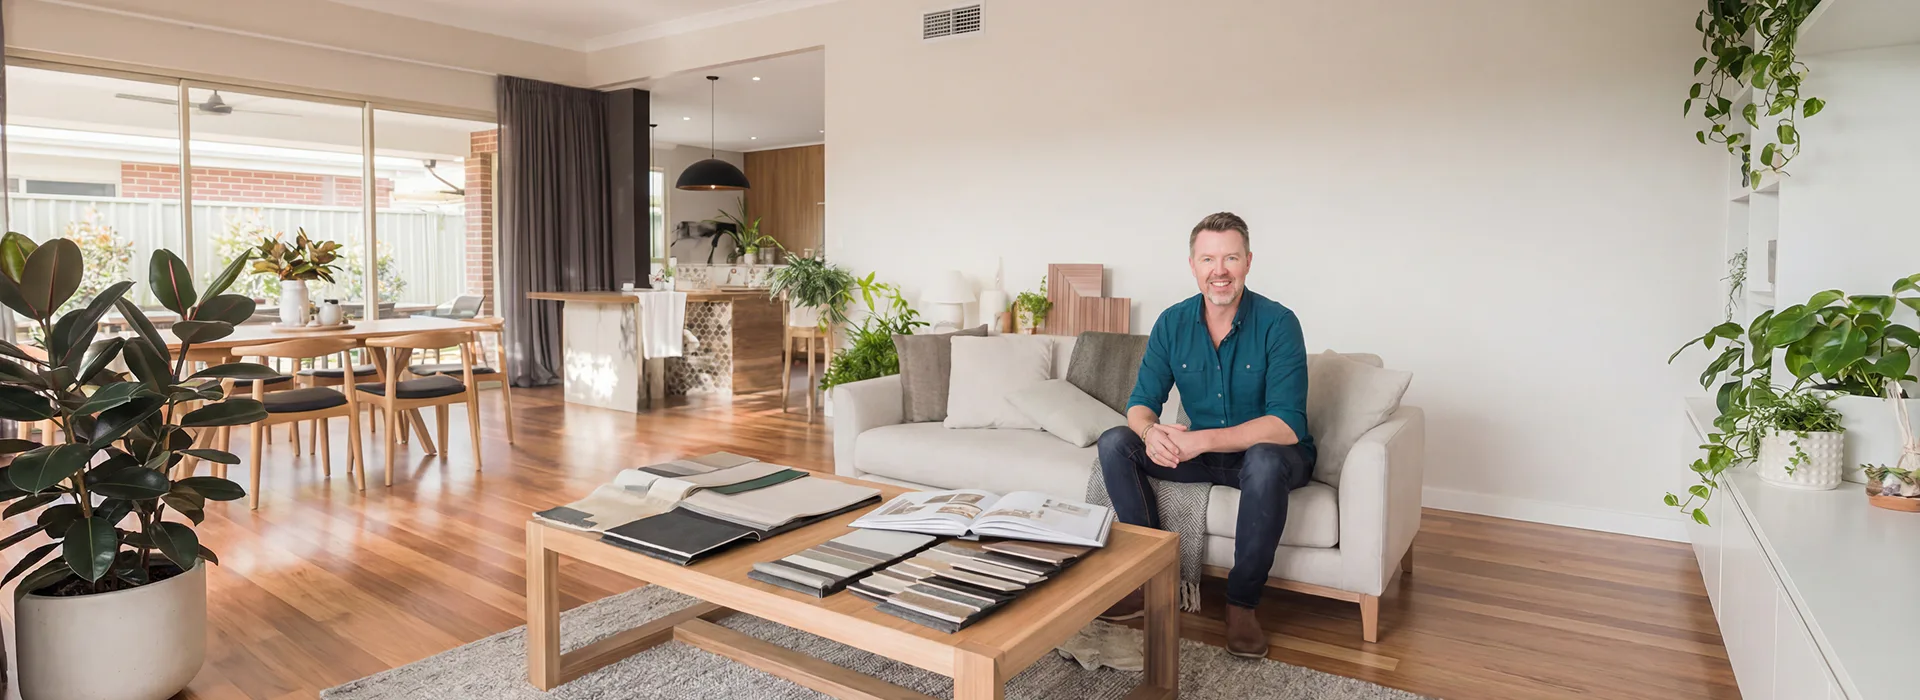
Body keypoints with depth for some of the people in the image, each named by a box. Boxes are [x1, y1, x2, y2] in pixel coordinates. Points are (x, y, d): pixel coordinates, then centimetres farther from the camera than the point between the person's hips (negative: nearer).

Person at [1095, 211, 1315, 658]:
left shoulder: (1277, 323, -18)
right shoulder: (1172, 323, -5)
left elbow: (1287, 425, -26)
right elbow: (1141, 402, -5)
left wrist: (1203, 439, -38)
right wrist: (1150, 431, -31)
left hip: (1268, 453, -4)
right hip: (1201, 452, 4)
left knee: (1265, 461, -38)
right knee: (1115, 442, -14)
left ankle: (1243, 603, -18)